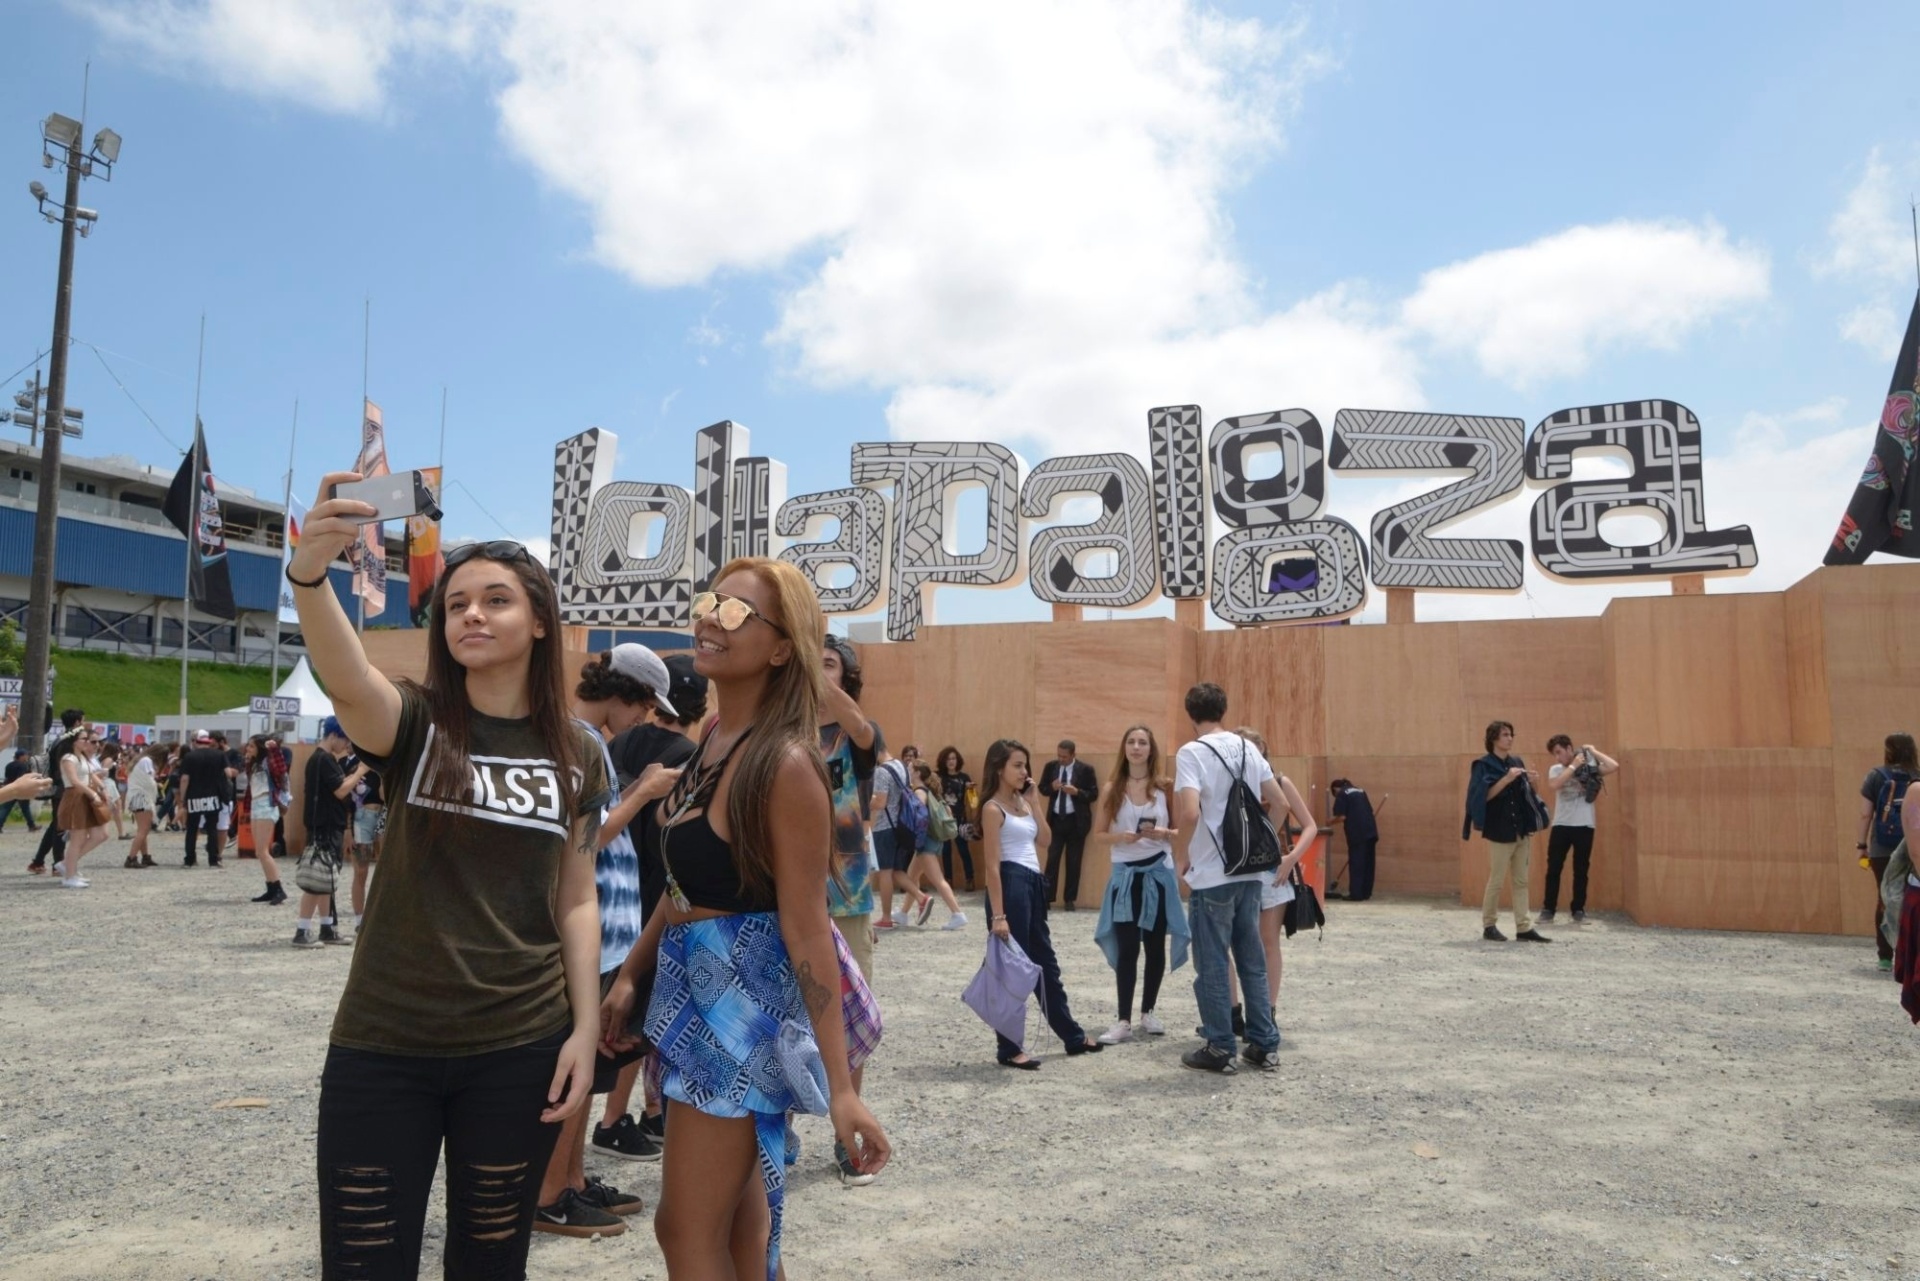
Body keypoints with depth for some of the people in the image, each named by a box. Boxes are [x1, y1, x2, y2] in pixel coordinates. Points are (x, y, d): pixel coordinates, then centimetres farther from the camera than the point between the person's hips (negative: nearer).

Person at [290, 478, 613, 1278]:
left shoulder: (578, 756, 1)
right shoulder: (412, 724, -5)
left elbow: (577, 902, 6)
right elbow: (344, 678, -29)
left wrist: (585, 1028, -3)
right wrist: (308, 572, -47)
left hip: (519, 1050, 1)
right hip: (381, 1048, -1)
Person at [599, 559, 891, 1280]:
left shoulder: (783, 762, -21)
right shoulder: (712, 742, 6)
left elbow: (807, 929, -22)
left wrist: (839, 1086, -22)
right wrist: (632, 973, 15)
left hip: (741, 1001, -9)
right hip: (698, 988, 9)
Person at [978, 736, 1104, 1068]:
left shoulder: (1021, 802, 14)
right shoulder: (993, 808, -11)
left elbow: (1044, 837, 11)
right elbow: (992, 865, -15)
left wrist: (1032, 800, 6)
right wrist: (998, 915, -20)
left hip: (1033, 884, 9)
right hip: (1011, 885, -9)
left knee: (1045, 962, 18)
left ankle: (1073, 1035, 29)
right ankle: (1008, 1049, 7)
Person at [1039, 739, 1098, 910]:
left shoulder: (1086, 769, -7)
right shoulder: (1050, 766, 2)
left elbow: (1093, 794, -5)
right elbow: (1042, 788, 9)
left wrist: (1077, 792, -22)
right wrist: (1052, 787, -13)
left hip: (1076, 821, -2)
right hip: (1055, 819, 2)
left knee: (1073, 861, 6)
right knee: (1052, 859, -2)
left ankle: (1071, 900, 15)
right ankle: (1047, 897, 1)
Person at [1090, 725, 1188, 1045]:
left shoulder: (1165, 787, 0)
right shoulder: (1112, 788, 1)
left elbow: (1181, 831, 4)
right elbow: (1099, 834, 2)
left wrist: (1164, 833, -16)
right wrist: (1121, 837, -17)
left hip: (1158, 873, 1)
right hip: (1125, 874, 0)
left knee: (1155, 946, 8)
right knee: (1126, 948, -3)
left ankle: (1148, 1013, 24)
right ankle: (1124, 1021, 2)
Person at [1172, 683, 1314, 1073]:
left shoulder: (1191, 753, -12)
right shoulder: (1247, 749, 8)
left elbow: (1190, 813, -26)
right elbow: (1281, 804, 11)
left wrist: (1180, 856, -10)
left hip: (1211, 875, -6)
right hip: (1251, 871, 6)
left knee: (1212, 965, 4)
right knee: (1252, 960, 14)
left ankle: (1220, 1049, 11)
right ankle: (1264, 1044, 19)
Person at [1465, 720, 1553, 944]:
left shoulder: (1517, 762, 12)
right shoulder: (1484, 765, -6)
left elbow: (1525, 794, 14)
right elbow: (1485, 795, -16)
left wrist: (1530, 782, -6)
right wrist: (1507, 778, -24)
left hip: (1521, 831, 6)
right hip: (1499, 832, -6)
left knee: (1521, 881, 6)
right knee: (1496, 880, -1)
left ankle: (1524, 928, 8)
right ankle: (1489, 926, 10)